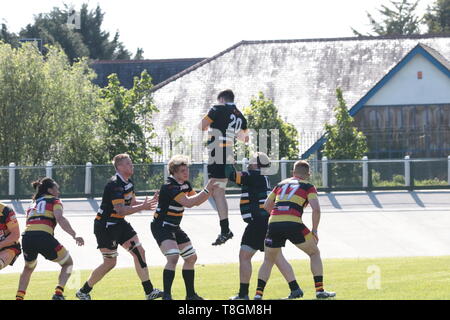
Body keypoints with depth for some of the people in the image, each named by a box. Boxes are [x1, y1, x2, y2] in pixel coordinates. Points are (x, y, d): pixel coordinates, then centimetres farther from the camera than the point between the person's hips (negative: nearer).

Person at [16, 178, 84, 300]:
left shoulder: (33, 204, 30)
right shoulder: (54, 200, 13)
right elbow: (60, 219, -6)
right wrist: (74, 235, -7)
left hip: (26, 236, 5)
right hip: (44, 237, -5)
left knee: (29, 267, 33)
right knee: (68, 263, 16)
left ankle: (19, 297, 19)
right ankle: (58, 293, -3)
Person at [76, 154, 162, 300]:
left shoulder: (128, 183, 9)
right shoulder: (115, 185, -23)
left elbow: (132, 203, 14)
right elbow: (120, 210, -29)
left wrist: (150, 202, -2)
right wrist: (143, 207, -29)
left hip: (119, 224, 10)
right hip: (105, 226, -10)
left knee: (139, 251, 2)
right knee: (110, 262, -4)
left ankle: (149, 291, 4)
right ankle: (83, 291, 10)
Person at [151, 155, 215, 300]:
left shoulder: (185, 184, 5)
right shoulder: (169, 186, -23)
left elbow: (197, 201, 11)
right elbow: (188, 202, -31)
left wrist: (210, 191, -4)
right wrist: (207, 190, -29)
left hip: (174, 228, 10)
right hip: (161, 227, -10)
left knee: (191, 257, 14)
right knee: (173, 257, -27)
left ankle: (190, 294, 26)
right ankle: (166, 295, -25)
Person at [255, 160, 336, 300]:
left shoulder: (281, 184, 24)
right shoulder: (308, 187, 12)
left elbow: (266, 206, 24)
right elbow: (316, 209, -2)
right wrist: (315, 230, 9)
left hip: (274, 224, 3)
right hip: (293, 224, -3)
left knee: (268, 261, 20)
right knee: (314, 253, 17)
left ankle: (258, 293, 7)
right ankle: (320, 290, 12)